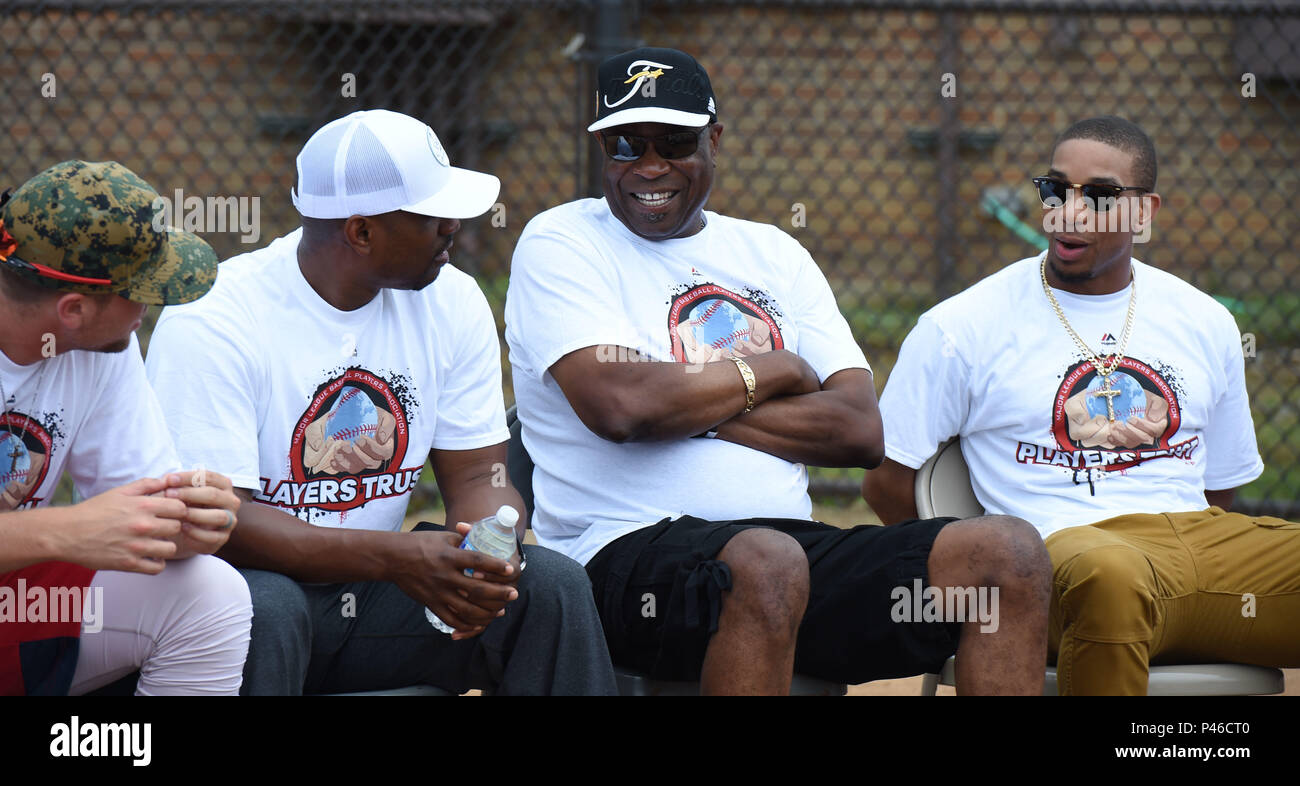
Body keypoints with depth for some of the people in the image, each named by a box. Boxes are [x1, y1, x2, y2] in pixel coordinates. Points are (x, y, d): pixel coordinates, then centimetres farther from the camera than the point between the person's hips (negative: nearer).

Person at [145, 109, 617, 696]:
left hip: (375, 600, 5)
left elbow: (479, 477, 4)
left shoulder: (452, 304, 3)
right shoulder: (213, 322, -17)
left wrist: (491, 560, -22)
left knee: (552, 585, -18)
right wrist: (396, 558, -33)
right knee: (265, 609, -39)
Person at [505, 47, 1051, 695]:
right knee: (765, 562, -40)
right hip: (627, 552, -5)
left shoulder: (771, 253, 20)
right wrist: (774, 371, 2)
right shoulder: (559, 245, 5)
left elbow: (862, 432, 7)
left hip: (797, 548, 5)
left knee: (1009, 553, -15)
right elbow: (618, 404, -14)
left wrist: (689, 407, -5)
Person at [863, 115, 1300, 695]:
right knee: (1109, 574, -43)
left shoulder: (1205, 323, 19)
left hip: (1195, 538, 3)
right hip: (1062, 544, -3)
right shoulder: (960, 328, 7)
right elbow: (887, 479, 10)